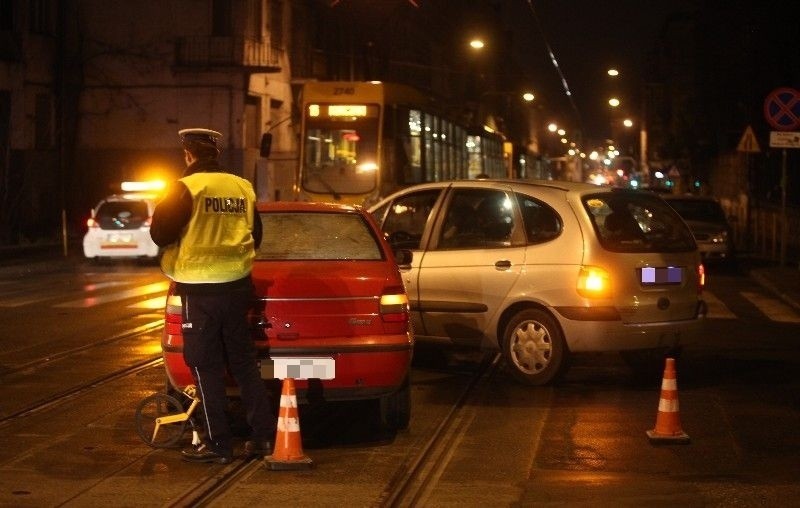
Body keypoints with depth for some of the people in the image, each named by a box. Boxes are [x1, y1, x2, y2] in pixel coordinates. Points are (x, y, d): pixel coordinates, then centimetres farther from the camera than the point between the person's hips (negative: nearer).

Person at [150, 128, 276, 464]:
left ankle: (218, 444, 4)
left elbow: (160, 234, -11)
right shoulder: (243, 187, 5)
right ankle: (263, 434, 14)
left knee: (207, 367, 2)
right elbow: (255, 236, 15)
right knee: (243, 361, 14)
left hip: (201, 288, -5)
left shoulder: (187, 188, -12)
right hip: (238, 284, 6)